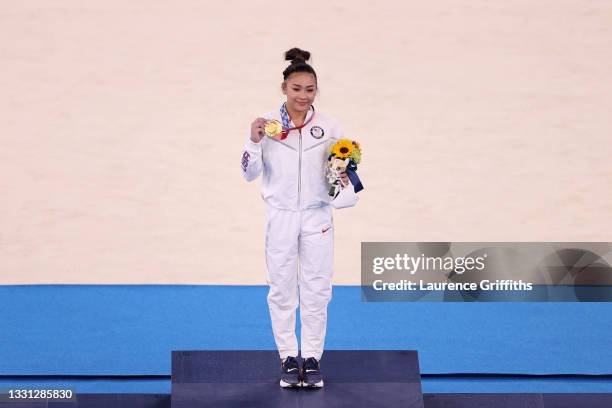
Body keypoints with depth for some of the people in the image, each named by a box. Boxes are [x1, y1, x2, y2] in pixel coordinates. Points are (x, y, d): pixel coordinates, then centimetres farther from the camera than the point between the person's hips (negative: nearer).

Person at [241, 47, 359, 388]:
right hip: (281, 217, 0)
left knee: (316, 291, 5)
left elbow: (339, 172, 7)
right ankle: (289, 358, 17)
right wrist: (255, 143, -17)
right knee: (282, 290, 6)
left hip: (317, 217, 0)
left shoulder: (329, 127, -3)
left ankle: (313, 358, 15)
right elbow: (250, 174, -2)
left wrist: (344, 175, -15)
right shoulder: (266, 124, -5)